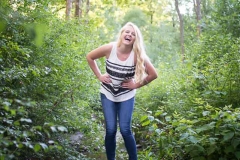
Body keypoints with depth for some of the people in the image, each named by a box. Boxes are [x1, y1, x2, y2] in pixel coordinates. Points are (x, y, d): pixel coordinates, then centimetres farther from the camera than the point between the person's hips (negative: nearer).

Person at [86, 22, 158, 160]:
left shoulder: (137, 55, -18)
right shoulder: (109, 48, -16)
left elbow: (153, 74, -12)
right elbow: (90, 57, 0)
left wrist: (136, 84, -10)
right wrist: (99, 75, -3)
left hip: (126, 96, -1)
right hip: (108, 94, 1)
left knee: (125, 130, -7)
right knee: (110, 130, -1)